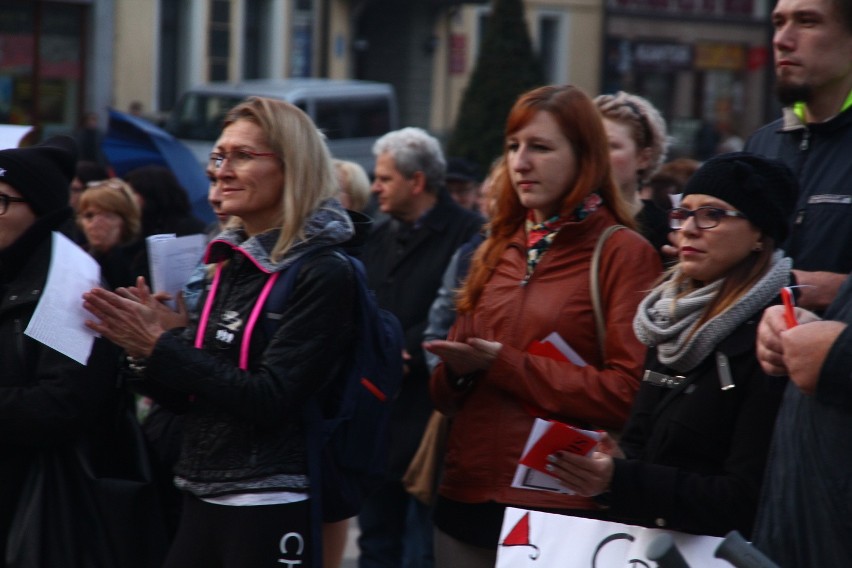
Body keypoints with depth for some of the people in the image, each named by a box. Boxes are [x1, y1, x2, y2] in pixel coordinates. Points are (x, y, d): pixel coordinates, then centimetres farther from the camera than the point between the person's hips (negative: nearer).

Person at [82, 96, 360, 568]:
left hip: (271, 512, -7)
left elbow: (270, 400, -20)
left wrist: (161, 347, -18)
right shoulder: (228, 263, 11)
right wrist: (142, 351, -4)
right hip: (201, 499, 7)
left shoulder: (323, 274, -11)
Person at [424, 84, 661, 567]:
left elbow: (627, 392, -14)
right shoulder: (498, 251, 15)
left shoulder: (623, 253, -5)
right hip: (467, 495, 6)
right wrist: (456, 370, -4)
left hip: (559, 504, -6)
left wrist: (506, 365, -15)